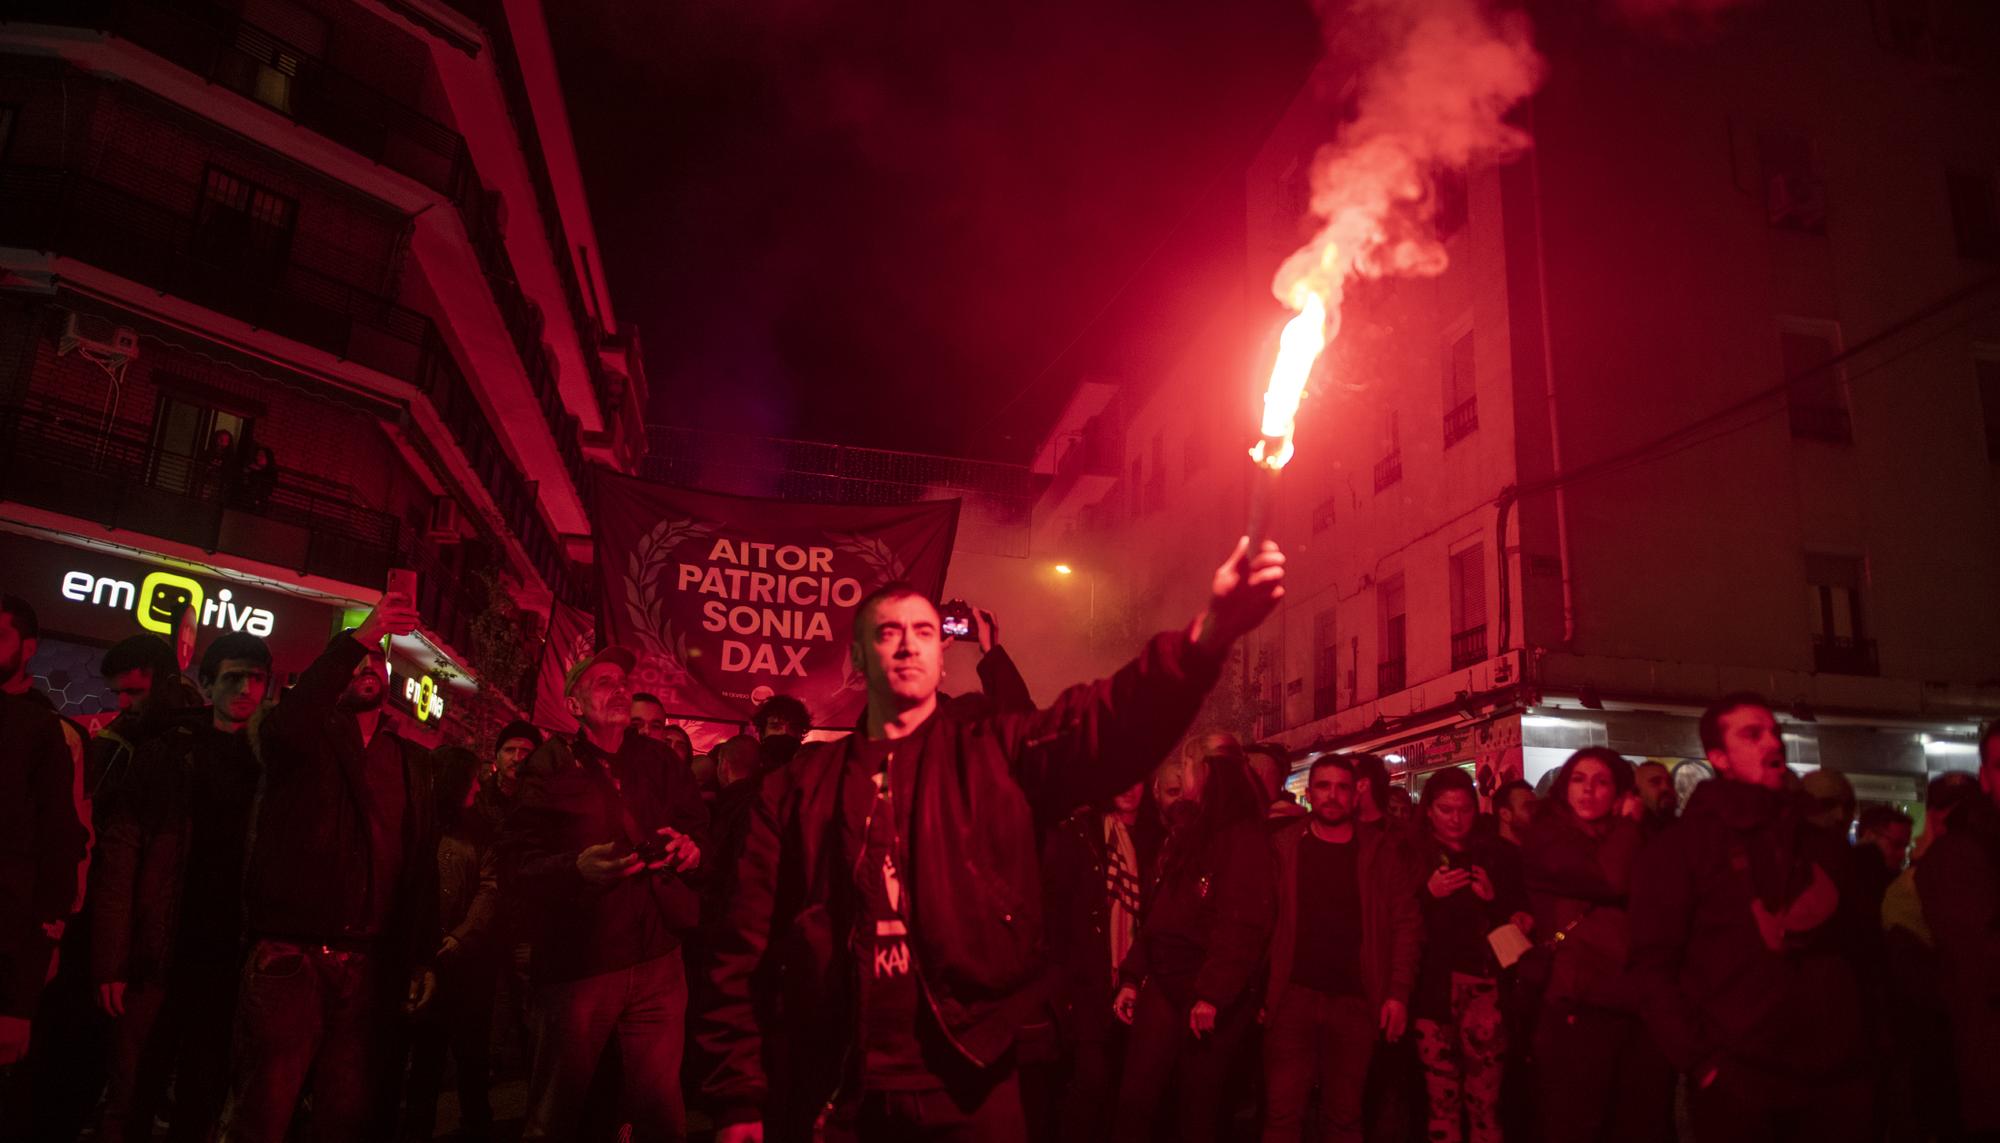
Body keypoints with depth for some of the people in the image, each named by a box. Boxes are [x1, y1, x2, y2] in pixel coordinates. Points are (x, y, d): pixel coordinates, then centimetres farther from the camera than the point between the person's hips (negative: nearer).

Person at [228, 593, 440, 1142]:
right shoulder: (305, 739, 6)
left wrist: (421, 956, 7)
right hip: (288, 957, -3)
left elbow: (423, 863, 13)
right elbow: (283, 726, -21)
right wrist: (357, 637, -29)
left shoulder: (413, 759, 15)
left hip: (370, 966, 3)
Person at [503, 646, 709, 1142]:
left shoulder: (656, 759, 13)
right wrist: (576, 868, -23)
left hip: (657, 961, 3)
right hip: (579, 964, -3)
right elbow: (517, 859, -7)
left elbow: (696, 819, 20)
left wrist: (692, 844, -2)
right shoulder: (552, 767, 0)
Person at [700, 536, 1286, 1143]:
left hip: (966, 1089, 0)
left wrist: (1211, 631, -30)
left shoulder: (995, 756, 4)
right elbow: (748, 947, 6)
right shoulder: (800, 785, 7)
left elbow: (1113, 722, -13)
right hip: (831, 1094, 1)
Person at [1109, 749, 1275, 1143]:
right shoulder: (1184, 832, 16)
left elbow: (1245, 925, -17)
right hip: (1163, 984, 6)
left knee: (1197, 1110, 4)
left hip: (1208, 993, -6)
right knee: (1134, 1102, 0)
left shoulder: (1245, 837, -8)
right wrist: (1132, 977, 11)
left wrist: (1213, 994, -22)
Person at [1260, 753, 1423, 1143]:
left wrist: (1398, 993, -6)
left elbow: (1407, 923, 2)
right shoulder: (1282, 846, 3)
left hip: (1357, 1000, 1)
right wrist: (1260, 987, -6)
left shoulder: (1383, 852, 5)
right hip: (1293, 994, -1)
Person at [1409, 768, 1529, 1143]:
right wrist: (1429, 894, -12)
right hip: (1432, 988, -1)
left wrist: (1493, 898, -6)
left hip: (1485, 987, 1)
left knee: (1485, 1101, -4)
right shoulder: (1412, 856, 5)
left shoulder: (1498, 854, 10)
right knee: (1441, 1102, 0)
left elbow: (1522, 913, 12)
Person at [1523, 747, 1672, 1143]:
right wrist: (1629, 824, 0)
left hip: (1642, 1003, 5)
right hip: (1582, 1004, -5)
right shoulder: (1549, 839, 4)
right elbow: (1610, 879, -14)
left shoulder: (1633, 841, 19)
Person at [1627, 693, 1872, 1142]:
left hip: (1836, 1078, 5)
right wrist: (1703, 1063, -14)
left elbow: (1852, 947, 19)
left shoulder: (1821, 844, 16)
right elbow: (1653, 966, -6)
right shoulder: (1679, 847, -1)